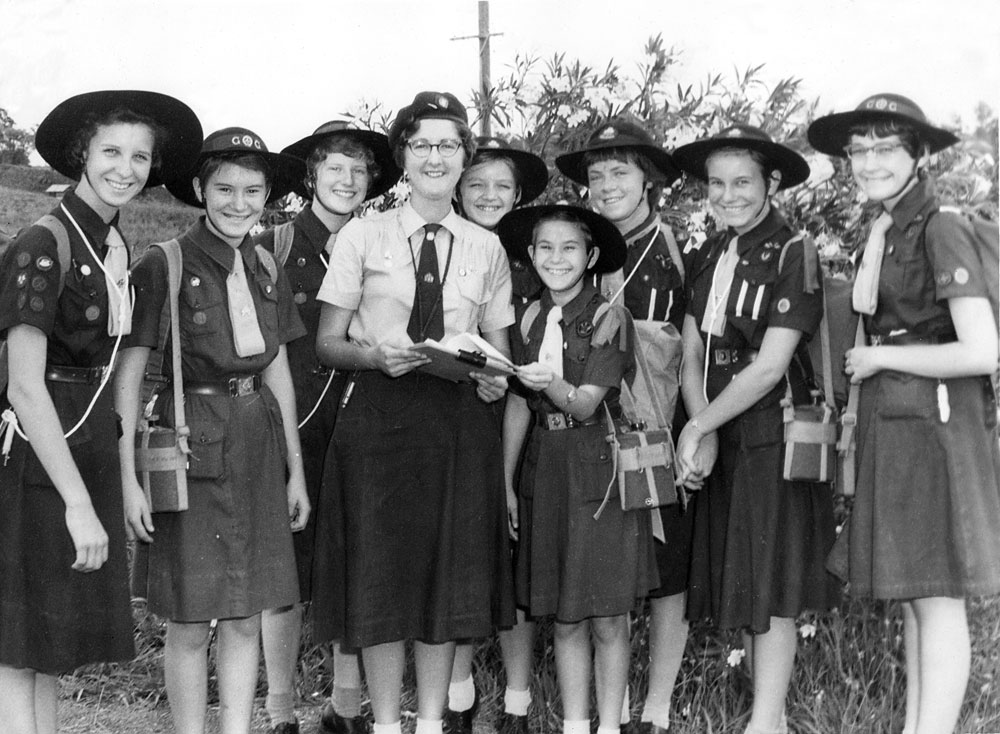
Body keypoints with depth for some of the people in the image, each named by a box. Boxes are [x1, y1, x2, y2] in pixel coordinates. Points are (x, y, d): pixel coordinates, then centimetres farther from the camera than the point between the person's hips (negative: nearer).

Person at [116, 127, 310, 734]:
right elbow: (129, 376, -9)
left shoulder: (268, 270, 10)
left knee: (248, 618, 9)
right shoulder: (163, 265, -7)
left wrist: (296, 470, 15)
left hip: (258, 444, 5)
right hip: (192, 444, -5)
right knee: (190, 623, 2)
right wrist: (128, 477, -14)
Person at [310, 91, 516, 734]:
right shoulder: (361, 237, 3)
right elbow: (328, 342, 3)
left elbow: (498, 347, 14)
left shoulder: (487, 248, 10)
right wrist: (375, 355, -16)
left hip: (460, 420, 2)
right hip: (378, 413, -2)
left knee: (451, 572, 5)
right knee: (380, 573, 1)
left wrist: (495, 379, -8)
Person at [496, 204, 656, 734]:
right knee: (564, 620, 8)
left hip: (601, 471, -4)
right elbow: (517, 407, 9)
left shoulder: (609, 318, -6)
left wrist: (550, 384, -33)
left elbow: (585, 404, -13)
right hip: (546, 470, 4)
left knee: (608, 619, 0)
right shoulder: (530, 320, 8)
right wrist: (504, 483, 7)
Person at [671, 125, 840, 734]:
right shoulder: (707, 257, 10)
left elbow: (770, 365, -16)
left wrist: (699, 427, -11)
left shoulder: (794, 252, -11)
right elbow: (693, 354, 5)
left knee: (773, 583, -3)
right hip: (723, 439, 7)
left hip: (776, 433, -6)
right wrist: (704, 432, -10)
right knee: (741, 579, 10)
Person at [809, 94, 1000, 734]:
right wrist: (877, 232, 6)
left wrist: (881, 357, -13)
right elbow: (868, 314, 6)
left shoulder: (943, 231, -13)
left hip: (936, 425, -9)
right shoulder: (890, 234, 14)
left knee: (936, 599, -4)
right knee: (913, 597, 13)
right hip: (892, 428, 9)